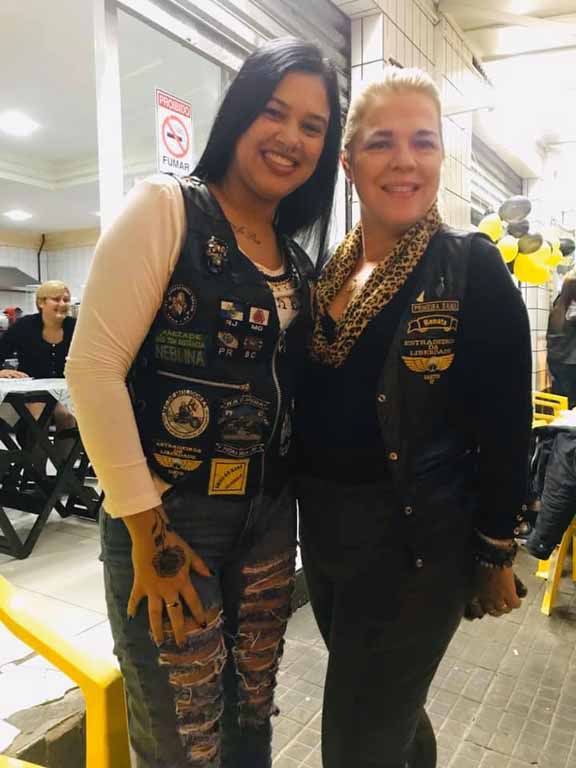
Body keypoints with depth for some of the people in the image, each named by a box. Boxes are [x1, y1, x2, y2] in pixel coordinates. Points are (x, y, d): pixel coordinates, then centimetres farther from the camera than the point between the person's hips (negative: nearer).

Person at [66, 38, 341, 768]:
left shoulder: (295, 260, 11)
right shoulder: (167, 205, -8)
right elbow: (93, 366, -14)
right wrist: (147, 529, -15)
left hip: (269, 517, 6)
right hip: (168, 515, -5)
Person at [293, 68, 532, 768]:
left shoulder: (473, 270, -11)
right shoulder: (320, 270, 4)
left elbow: (506, 431, -10)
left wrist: (496, 556, -5)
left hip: (415, 546, -5)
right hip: (322, 530, 6)